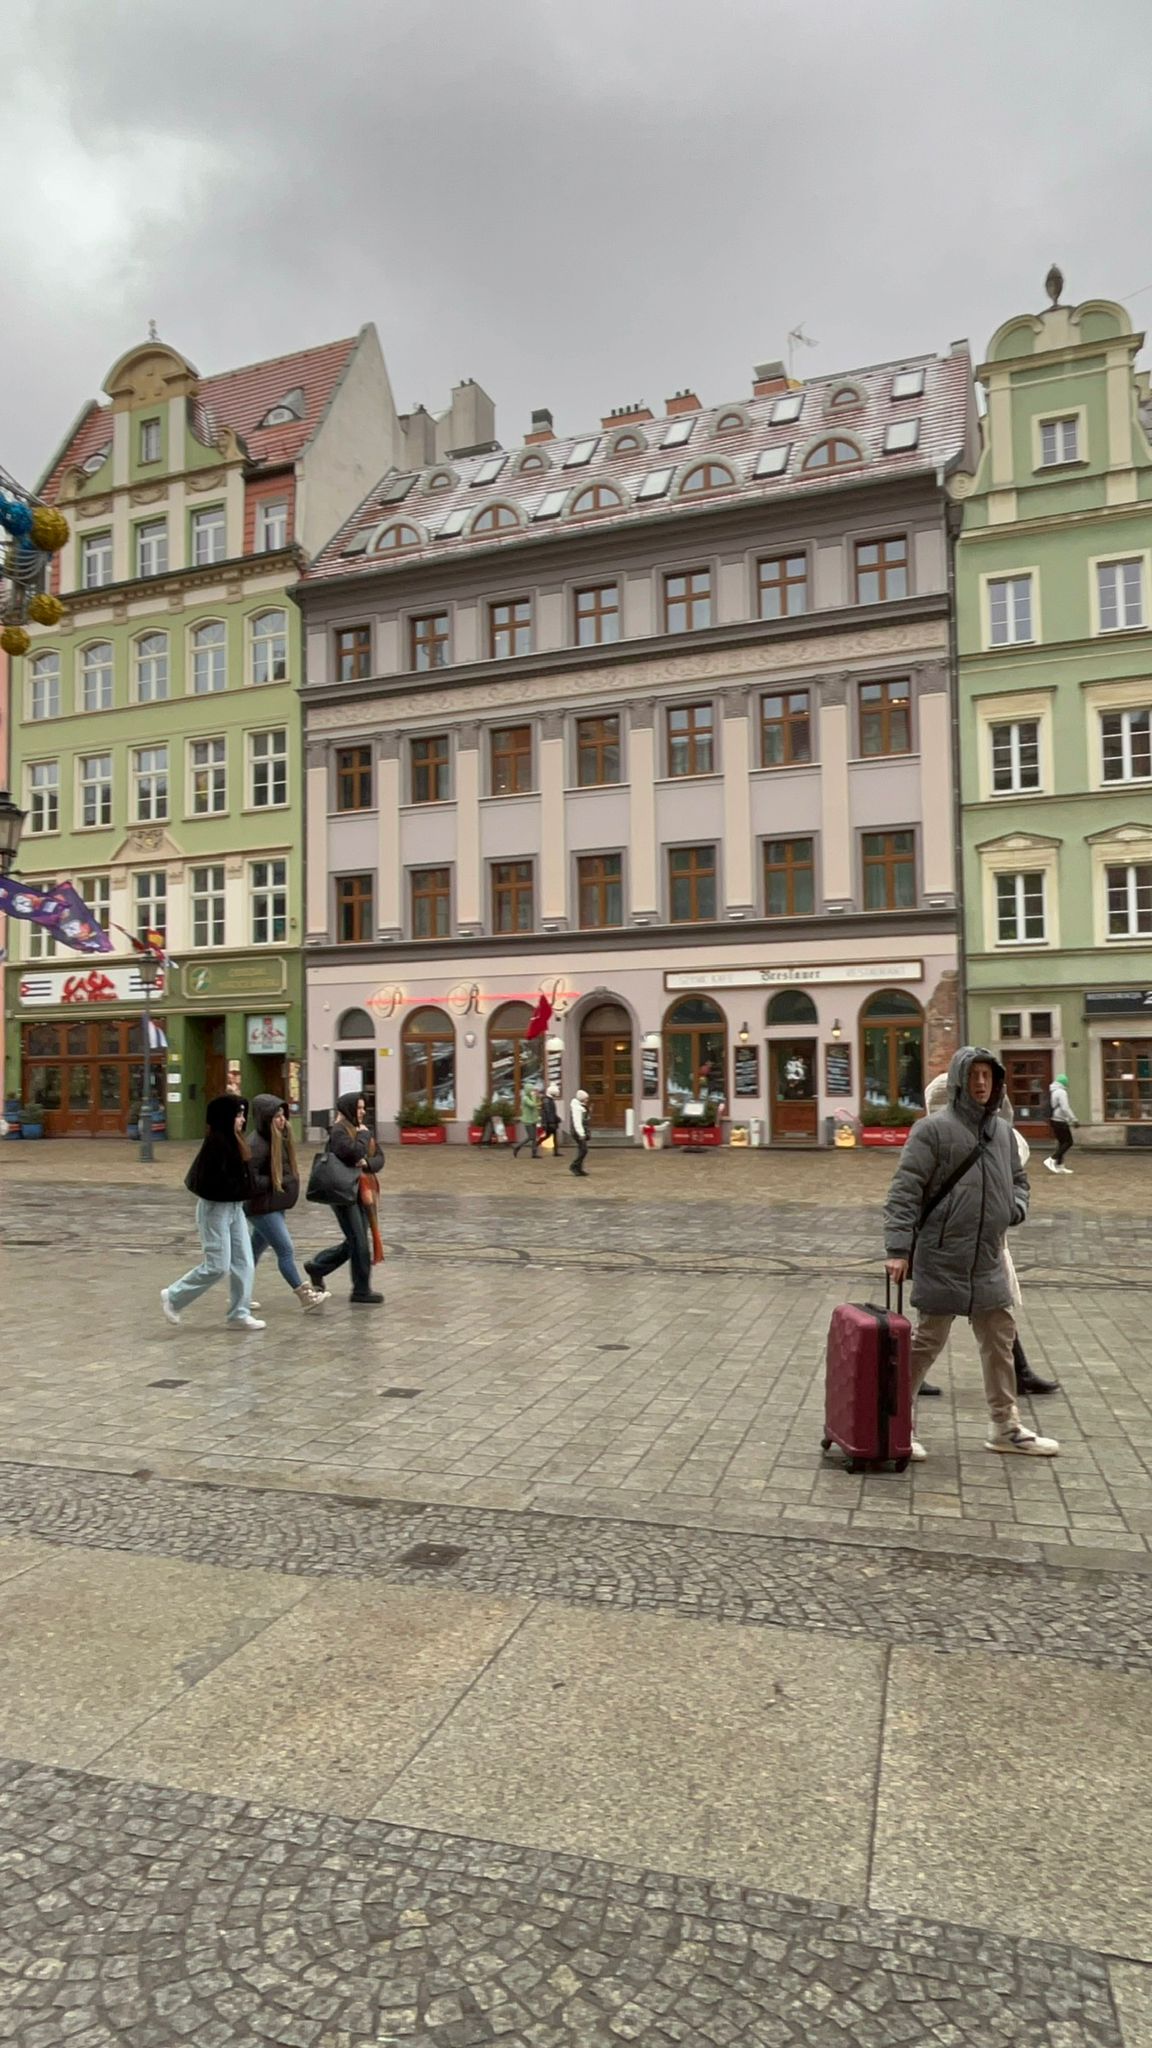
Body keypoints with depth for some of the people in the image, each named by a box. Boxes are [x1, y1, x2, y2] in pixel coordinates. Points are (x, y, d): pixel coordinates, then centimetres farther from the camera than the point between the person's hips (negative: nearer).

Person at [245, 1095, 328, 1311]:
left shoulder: (280, 1138, 8)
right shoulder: (256, 1145, -20)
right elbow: (250, 1180, -24)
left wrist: (290, 1182, 4)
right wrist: (276, 1182, -17)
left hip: (275, 1205, 9)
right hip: (262, 1208, -9)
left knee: (256, 1250, 17)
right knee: (286, 1250, -6)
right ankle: (305, 1296, 0)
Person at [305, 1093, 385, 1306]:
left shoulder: (365, 1130, 13)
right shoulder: (339, 1130, -10)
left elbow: (380, 1159, 7)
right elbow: (353, 1152, -26)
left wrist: (367, 1164, -13)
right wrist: (363, 1135, -11)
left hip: (361, 1192, 8)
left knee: (353, 1243, 13)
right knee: (359, 1243, -5)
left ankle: (316, 1266, 32)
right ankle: (362, 1291, 6)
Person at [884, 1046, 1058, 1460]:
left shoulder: (1002, 1130, 10)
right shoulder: (933, 1128, -12)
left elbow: (1018, 1180, 25)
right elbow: (904, 1191, -15)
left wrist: (1015, 1209, 2)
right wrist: (898, 1248, -20)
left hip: (989, 1260, 7)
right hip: (942, 1259, -7)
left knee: (1000, 1340, 13)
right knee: (928, 1340, 1)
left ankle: (1006, 1427, 27)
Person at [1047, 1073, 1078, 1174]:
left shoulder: (1052, 1091, 14)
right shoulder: (1061, 1092, -15)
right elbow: (1065, 1108, -22)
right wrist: (1074, 1119, -17)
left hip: (1054, 1120, 10)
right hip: (1060, 1121, -10)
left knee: (1062, 1143, 14)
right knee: (1068, 1142, -5)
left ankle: (1060, 1166, 13)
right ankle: (1051, 1160, -11)